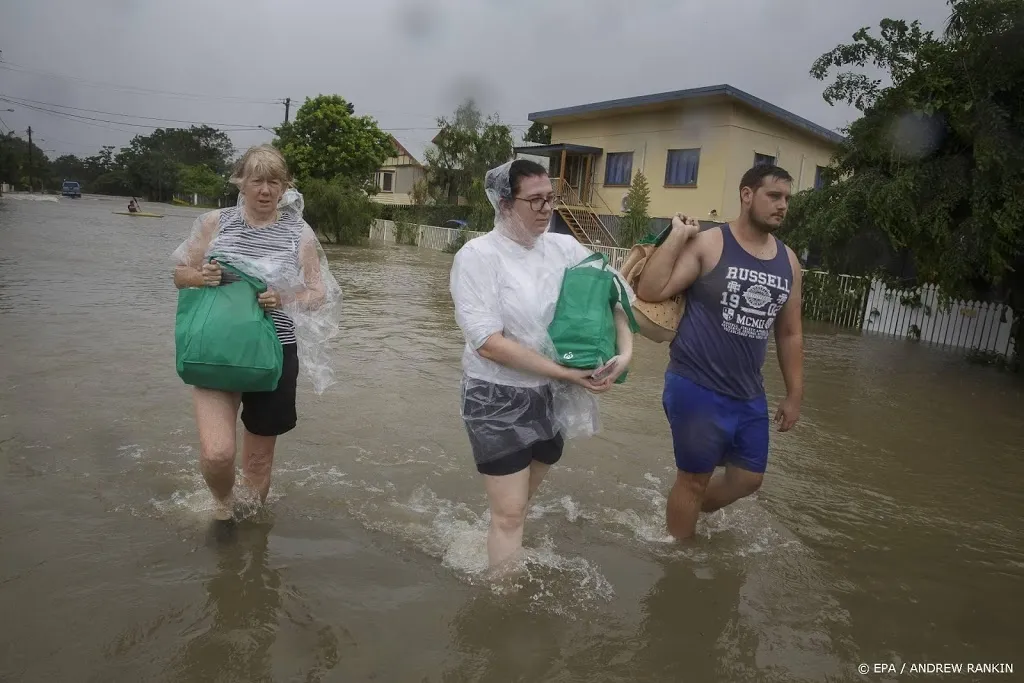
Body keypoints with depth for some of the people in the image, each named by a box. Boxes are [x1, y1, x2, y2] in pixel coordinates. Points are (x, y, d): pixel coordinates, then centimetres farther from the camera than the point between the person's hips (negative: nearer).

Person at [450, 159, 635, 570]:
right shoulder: (478, 256, -15)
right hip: (499, 400, -5)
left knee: (519, 503, 21)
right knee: (510, 514, 1)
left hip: (553, 398, 5)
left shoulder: (564, 248, -1)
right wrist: (567, 373, -22)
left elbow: (617, 293, 7)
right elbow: (489, 344, -22)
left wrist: (625, 352, -12)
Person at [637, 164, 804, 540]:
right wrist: (677, 235, -20)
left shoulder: (788, 261, 5)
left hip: (749, 395, 6)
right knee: (694, 479, 10)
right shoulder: (708, 244, -12)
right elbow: (649, 291, -20)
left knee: (748, 478, 17)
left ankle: (690, 514, 45)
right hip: (697, 389, -6)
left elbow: (790, 333, 13)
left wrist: (794, 394, 13)